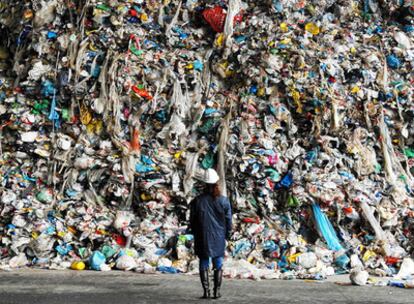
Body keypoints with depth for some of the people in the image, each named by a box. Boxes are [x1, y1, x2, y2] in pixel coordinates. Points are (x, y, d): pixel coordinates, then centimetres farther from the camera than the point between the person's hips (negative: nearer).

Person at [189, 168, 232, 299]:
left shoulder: (197, 201, -6)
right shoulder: (223, 201, -6)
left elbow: (192, 221, 1)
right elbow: (228, 220, 0)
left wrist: (195, 234, 14)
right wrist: (227, 235, 13)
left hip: (202, 238, 0)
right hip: (219, 238, 0)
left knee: (204, 264, 7)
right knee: (218, 265, 9)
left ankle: (206, 291, 4)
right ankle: (217, 291, 8)